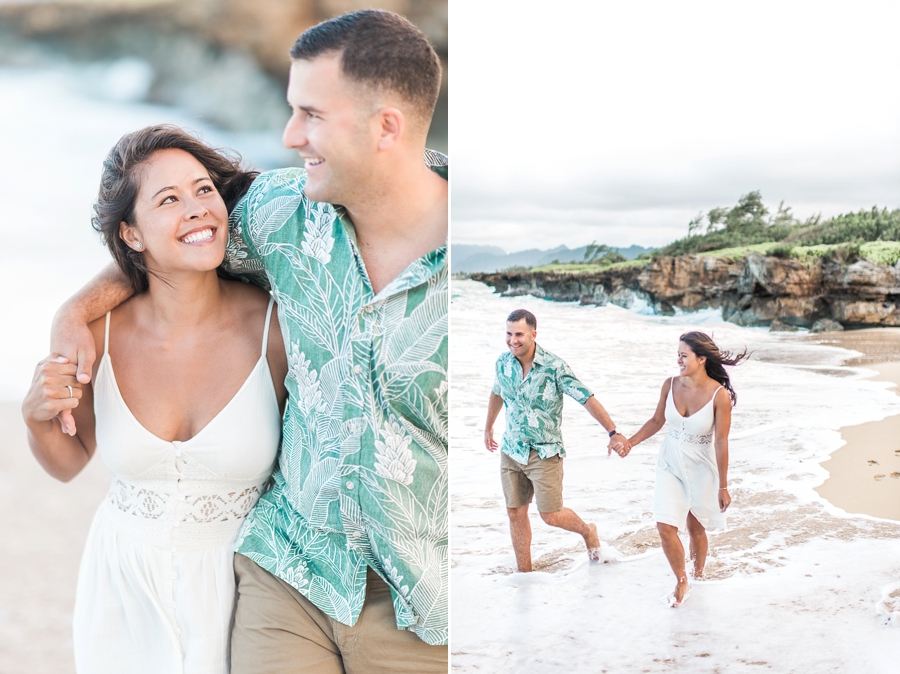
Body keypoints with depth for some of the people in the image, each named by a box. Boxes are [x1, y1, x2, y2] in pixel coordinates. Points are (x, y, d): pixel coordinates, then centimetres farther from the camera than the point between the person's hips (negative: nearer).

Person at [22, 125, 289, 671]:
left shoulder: (275, 328, -17)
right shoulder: (100, 335, -10)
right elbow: (69, 462, 6)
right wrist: (39, 418, -13)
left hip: (237, 584, -2)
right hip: (123, 586, 2)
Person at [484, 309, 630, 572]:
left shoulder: (554, 366, -19)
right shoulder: (503, 363, -3)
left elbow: (587, 399, -20)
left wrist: (613, 432, -29)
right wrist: (488, 428, 30)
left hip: (545, 452, -4)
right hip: (511, 451, 4)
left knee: (550, 515, -2)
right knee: (515, 513, 7)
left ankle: (588, 532, 30)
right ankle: (524, 573, 21)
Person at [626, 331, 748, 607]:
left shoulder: (719, 395, -20)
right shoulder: (671, 385, -8)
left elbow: (721, 442, -16)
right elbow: (656, 421, 6)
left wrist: (723, 487, -12)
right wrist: (629, 442, -8)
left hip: (701, 468, -3)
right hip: (670, 464, 3)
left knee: (695, 528, 12)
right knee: (665, 527, -4)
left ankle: (698, 576, 39)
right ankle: (681, 582, 19)